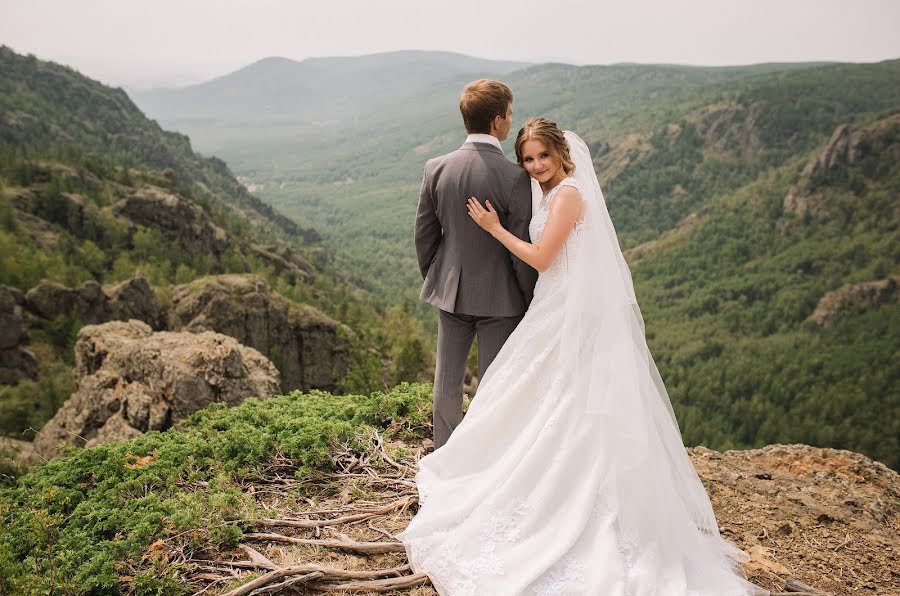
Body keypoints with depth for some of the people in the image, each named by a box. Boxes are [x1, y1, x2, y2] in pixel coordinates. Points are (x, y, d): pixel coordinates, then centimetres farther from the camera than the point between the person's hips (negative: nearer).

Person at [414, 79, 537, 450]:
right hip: (499, 295, -4)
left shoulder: (436, 169, -6)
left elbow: (424, 235, 2)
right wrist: (532, 302, -1)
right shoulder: (515, 178, -19)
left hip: (450, 291, 4)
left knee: (447, 383, 17)